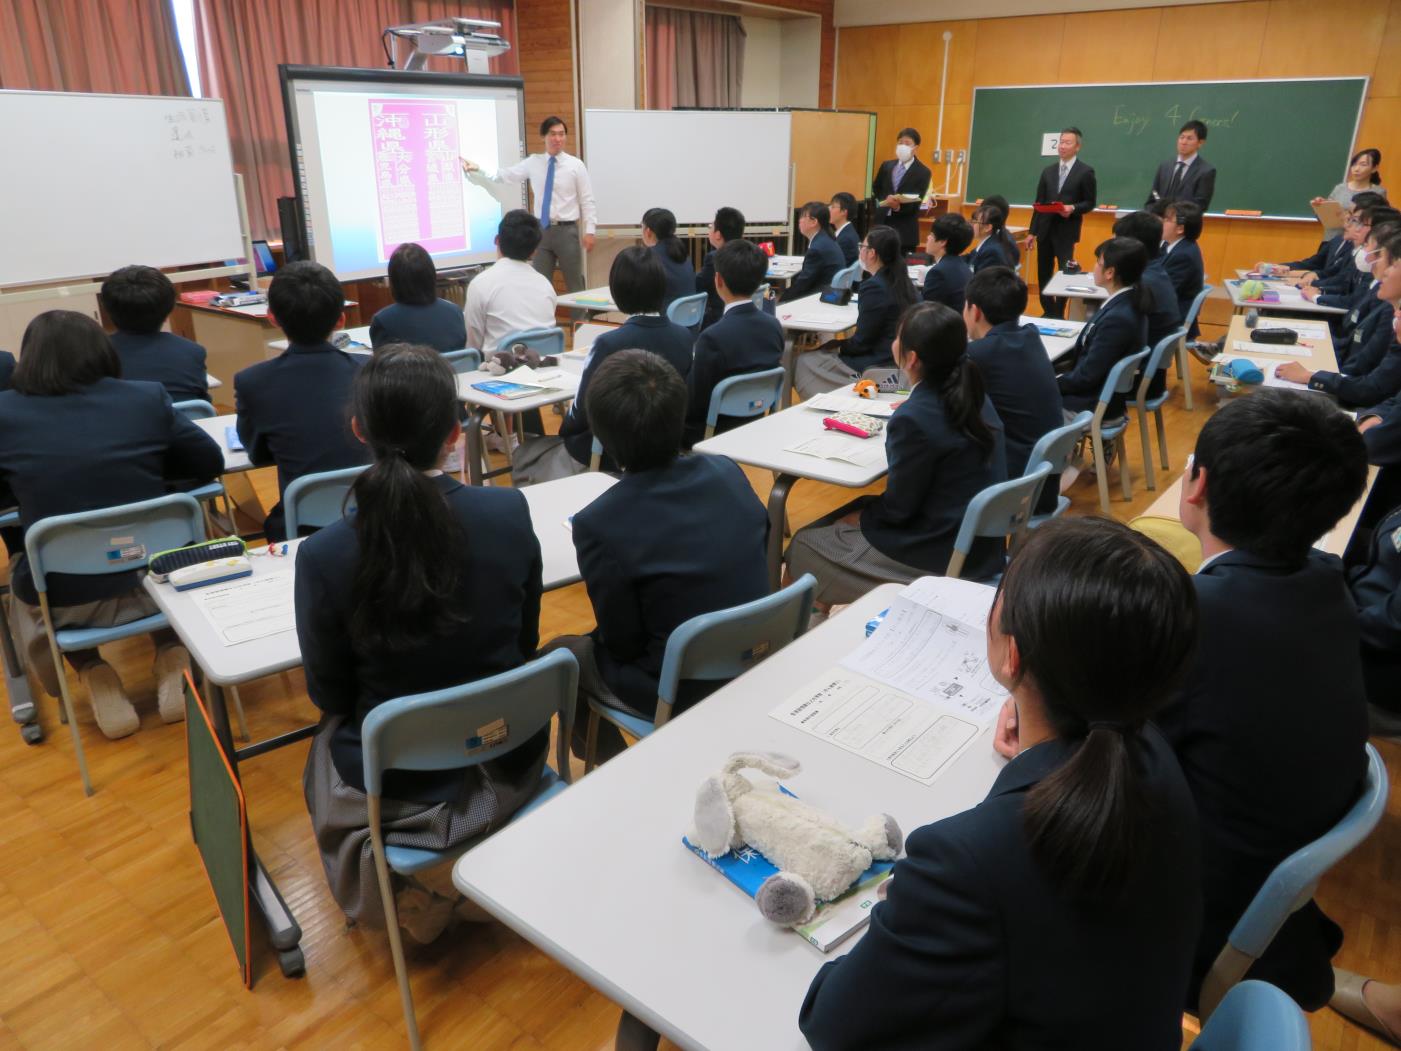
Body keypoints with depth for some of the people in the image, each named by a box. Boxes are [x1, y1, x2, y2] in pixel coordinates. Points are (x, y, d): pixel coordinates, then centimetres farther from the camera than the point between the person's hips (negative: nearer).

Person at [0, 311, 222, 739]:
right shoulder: (148, 397, -5)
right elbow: (209, 463, 6)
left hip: (65, 598, 0)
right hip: (156, 580, 1)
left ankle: (97, 677, 22)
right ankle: (173, 662, 23)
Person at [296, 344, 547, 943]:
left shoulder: (324, 556, -23)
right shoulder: (509, 513, -18)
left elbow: (329, 696, -7)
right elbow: (525, 646, -2)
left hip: (397, 783, -1)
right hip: (507, 763, 2)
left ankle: (416, 882, 23)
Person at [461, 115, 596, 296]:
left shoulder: (576, 165, -1)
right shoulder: (533, 162, 6)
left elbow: (587, 201, -3)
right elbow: (503, 175, 7)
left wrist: (589, 231, -11)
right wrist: (477, 169, -4)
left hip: (567, 230, -3)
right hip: (542, 230, 3)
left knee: (574, 285, 5)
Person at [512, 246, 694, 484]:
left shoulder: (609, 344, -24)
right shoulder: (686, 338, -9)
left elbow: (584, 409, -14)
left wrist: (564, 433, 7)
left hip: (608, 458, -6)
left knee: (523, 457, 20)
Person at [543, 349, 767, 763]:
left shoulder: (599, 524, -26)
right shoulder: (728, 472, -10)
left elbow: (622, 642, -18)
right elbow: (747, 569, 2)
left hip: (678, 692, -6)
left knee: (557, 655, 20)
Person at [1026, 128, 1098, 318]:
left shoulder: (1086, 171, -2)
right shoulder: (1048, 171, 11)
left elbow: (1090, 202, -1)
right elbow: (1039, 203, 10)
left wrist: (1073, 208, -20)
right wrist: (1032, 231, 7)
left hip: (1066, 231, -4)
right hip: (1045, 229, 4)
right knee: (1043, 273, 8)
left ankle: (1059, 314, 7)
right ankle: (1048, 312, 19)